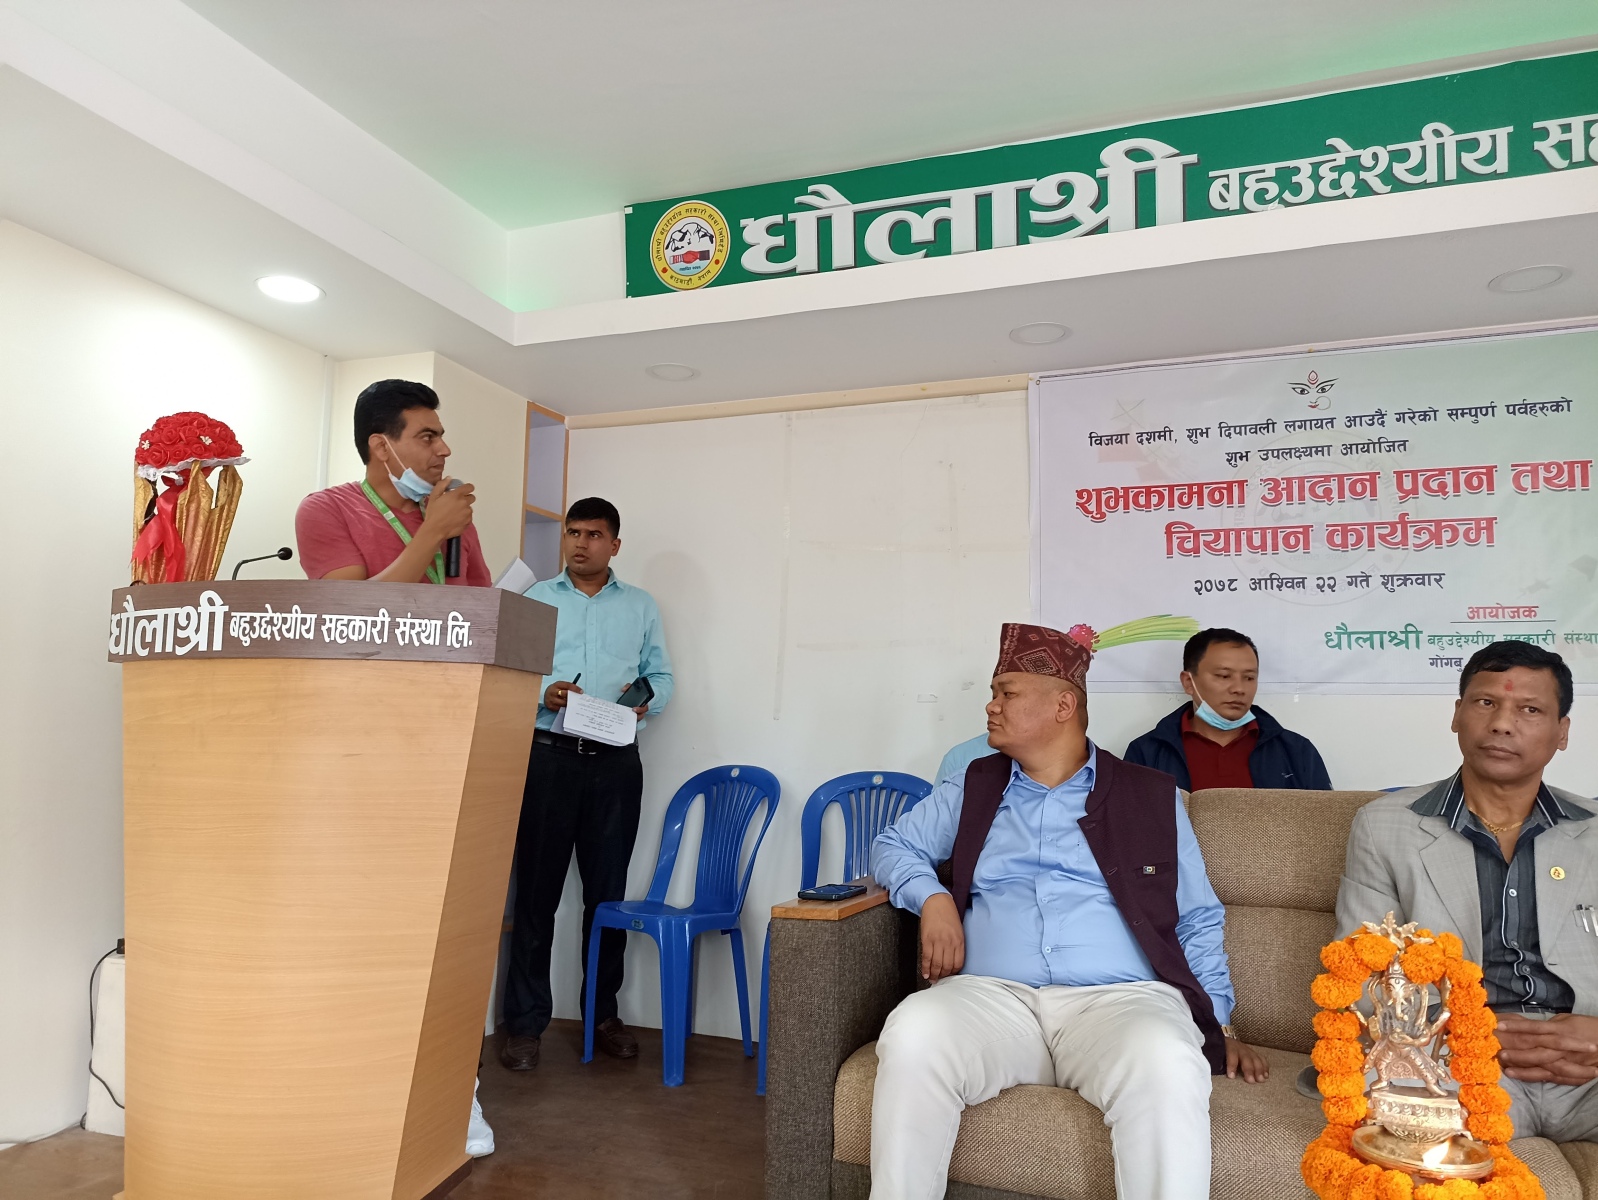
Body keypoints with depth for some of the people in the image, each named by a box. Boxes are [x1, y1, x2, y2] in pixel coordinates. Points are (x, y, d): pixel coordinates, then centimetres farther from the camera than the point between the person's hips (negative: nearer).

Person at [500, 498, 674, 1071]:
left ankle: (603, 1011, 22)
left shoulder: (641, 605, 14)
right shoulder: (536, 599, 10)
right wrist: (542, 693, -15)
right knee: (537, 890, 1)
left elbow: (661, 675, 12)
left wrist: (646, 697, -9)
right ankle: (525, 1022, 11)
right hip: (550, 755, -1)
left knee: (607, 890, 8)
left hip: (616, 761, 1)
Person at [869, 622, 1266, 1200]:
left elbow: (1199, 921, 17)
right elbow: (892, 844, 24)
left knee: (1166, 1061, -37)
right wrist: (933, 897, 3)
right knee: (913, 1032, -32)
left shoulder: (1152, 797, 15)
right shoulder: (973, 790, 19)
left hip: (1122, 997, -1)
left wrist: (1221, 1026, 7)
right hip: (991, 995, 2)